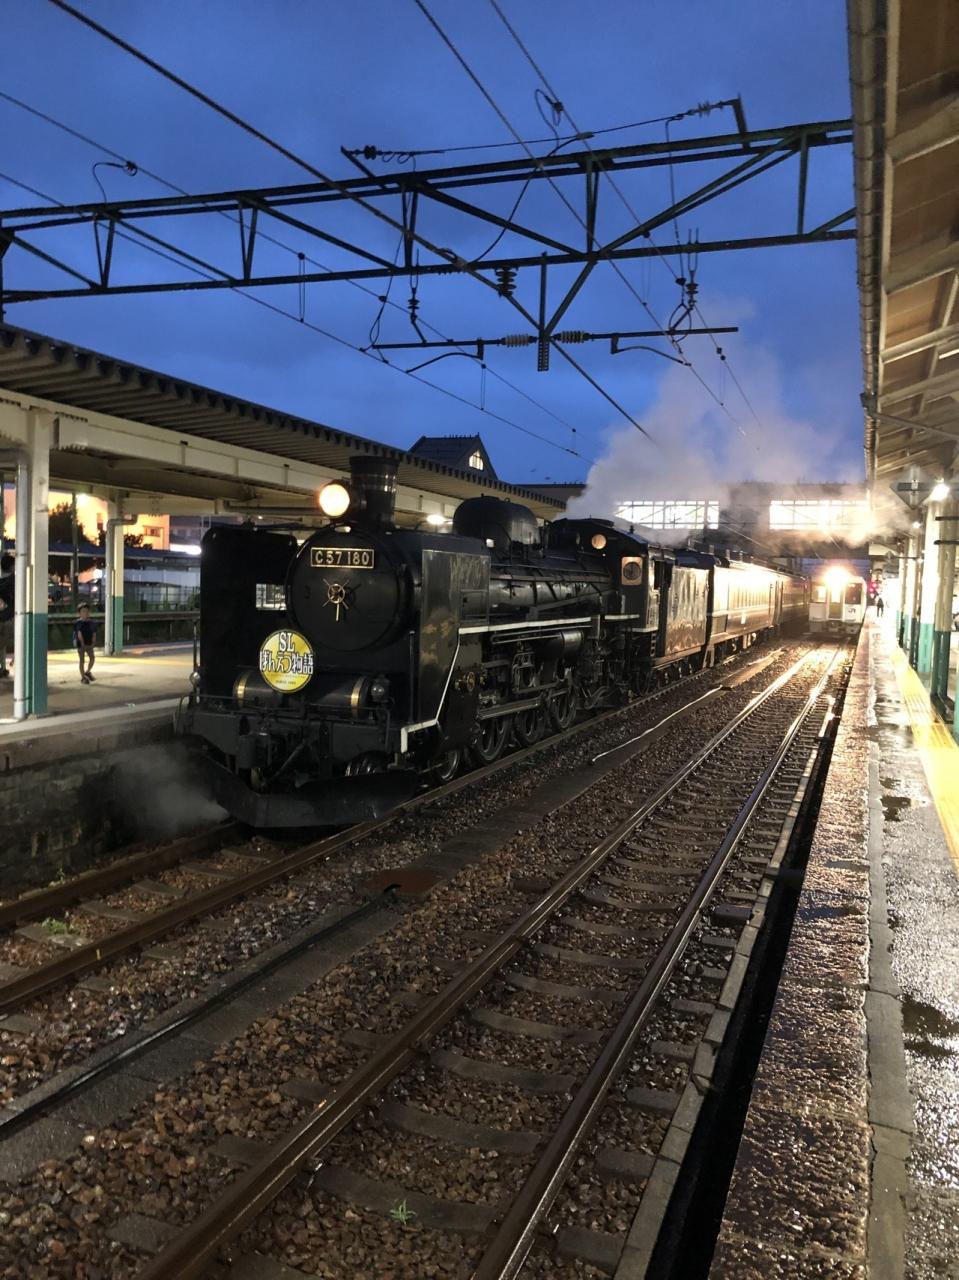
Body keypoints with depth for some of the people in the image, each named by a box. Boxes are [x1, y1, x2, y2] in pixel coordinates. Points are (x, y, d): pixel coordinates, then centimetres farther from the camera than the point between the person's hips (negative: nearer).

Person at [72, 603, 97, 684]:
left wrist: (92, 643, -3)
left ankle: (88, 672, 19)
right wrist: (82, 643, -18)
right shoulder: (78, 623, -10)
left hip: (89, 644, 4)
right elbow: (79, 633, -15)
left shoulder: (91, 622, 3)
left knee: (92, 658, -5)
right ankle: (83, 677, 9)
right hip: (80, 644, -4)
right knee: (82, 660, 1)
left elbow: (94, 633, 6)